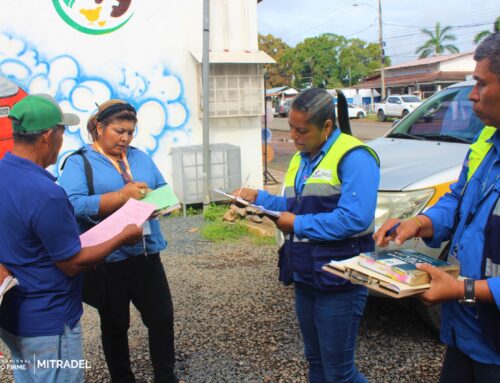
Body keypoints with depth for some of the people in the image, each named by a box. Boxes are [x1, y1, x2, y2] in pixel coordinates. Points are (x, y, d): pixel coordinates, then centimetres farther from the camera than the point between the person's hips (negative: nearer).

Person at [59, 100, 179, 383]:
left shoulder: (141, 157, 11)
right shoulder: (78, 162, -7)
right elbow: (73, 205, -22)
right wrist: (122, 195, -28)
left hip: (147, 253, 5)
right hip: (107, 260, -4)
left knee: (162, 318, 12)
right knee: (115, 325, 13)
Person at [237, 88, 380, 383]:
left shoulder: (353, 157, -16)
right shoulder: (301, 159, 13)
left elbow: (354, 218, -27)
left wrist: (298, 224, -20)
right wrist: (259, 198, 5)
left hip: (338, 282, -9)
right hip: (305, 278, 9)